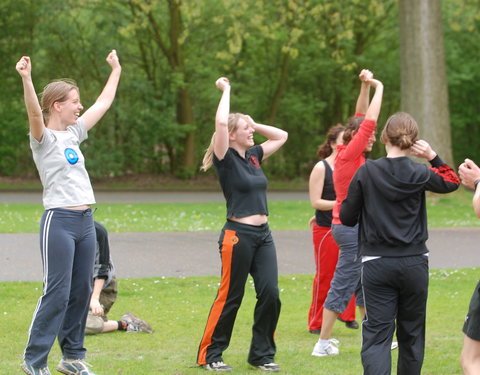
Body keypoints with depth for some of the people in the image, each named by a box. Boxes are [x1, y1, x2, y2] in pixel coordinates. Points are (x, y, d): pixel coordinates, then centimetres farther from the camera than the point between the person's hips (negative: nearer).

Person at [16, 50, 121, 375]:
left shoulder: (73, 133, 15)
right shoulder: (44, 138, -7)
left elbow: (104, 103, 27)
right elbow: (34, 112, -28)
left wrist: (116, 70, 34)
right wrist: (26, 79, -44)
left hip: (85, 222, 8)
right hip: (59, 222, -8)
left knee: (82, 291, 10)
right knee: (58, 293, -8)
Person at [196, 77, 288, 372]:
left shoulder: (253, 156, 12)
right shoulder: (226, 159, -8)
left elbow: (282, 136, 22)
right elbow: (220, 122, -22)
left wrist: (255, 125, 12)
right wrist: (226, 91, -9)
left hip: (263, 235, 7)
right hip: (238, 235, -7)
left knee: (270, 294, -1)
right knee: (230, 297, -1)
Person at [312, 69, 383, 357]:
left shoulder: (351, 154, 8)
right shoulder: (349, 155, -14)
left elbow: (362, 119, 16)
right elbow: (369, 122, -18)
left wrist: (366, 86, 8)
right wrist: (378, 88, -8)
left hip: (356, 228, 10)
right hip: (353, 228, -10)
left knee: (365, 285, 15)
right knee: (342, 286, -5)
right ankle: (324, 343, -1)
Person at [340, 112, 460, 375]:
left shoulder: (366, 172, -8)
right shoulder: (420, 174, -4)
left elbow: (347, 218, -2)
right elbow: (451, 182, 17)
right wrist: (433, 156, 8)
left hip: (377, 263, -2)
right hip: (414, 263, 2)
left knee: (376, 334, -5)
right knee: (411, 333, 17)